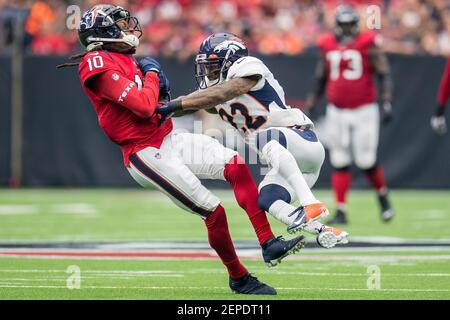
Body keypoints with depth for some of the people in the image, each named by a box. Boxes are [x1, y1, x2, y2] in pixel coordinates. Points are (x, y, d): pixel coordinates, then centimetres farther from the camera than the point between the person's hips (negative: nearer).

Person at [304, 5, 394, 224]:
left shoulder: (368, 44, -5)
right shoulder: (327, 45, 6)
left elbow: (384, 74, -7)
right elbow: (321, 80, 16)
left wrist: (387, 103, -18)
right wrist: (309, 107, 13)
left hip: (364, 111, -3)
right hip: (336, 112, 3)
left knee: (366, 161, -3)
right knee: (340, 163, 1)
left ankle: (383, 197, 24)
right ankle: (341, 212, 4)